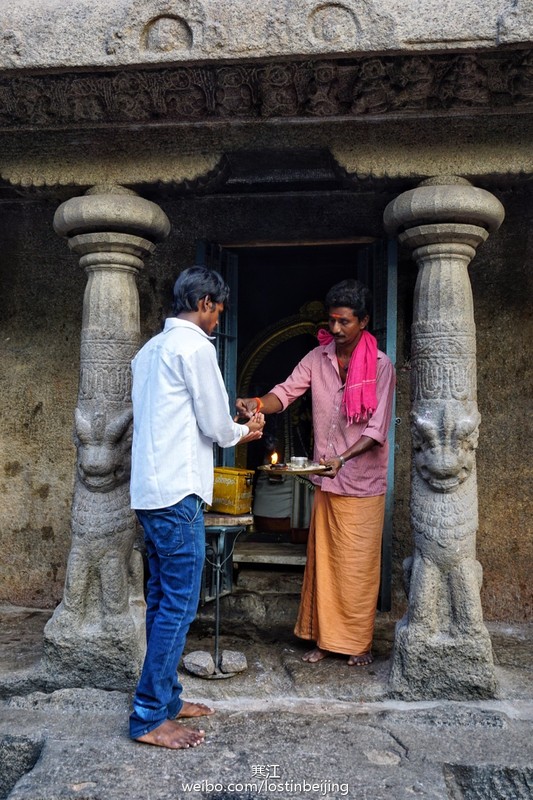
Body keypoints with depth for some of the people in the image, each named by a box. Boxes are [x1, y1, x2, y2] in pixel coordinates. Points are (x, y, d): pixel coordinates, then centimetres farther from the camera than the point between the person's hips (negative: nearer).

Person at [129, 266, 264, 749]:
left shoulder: (151, 349, 17)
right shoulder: (195, 345, -11)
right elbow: (216, 425, -9)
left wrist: (231, 429, 22)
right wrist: (245, 431, 12)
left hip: (150, 491, 10)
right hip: (177, 492, -10)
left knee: (163, 600, 15)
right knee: (179, 604, -2)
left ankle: (166, 698, 26)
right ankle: (150, 718, 7)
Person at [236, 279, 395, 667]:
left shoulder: (380, 366, -11)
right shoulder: (318, 358, 2)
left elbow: (377, 429, -15)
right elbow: (287, 391, -5)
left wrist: (343, 458, -28)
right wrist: (257, 403, -26)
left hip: (363, 483, -4)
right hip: (326, 480, 4)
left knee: (358, 566, 5)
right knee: (322, 562, 11)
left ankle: (360, 642, 24)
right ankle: (325, 638, 27)